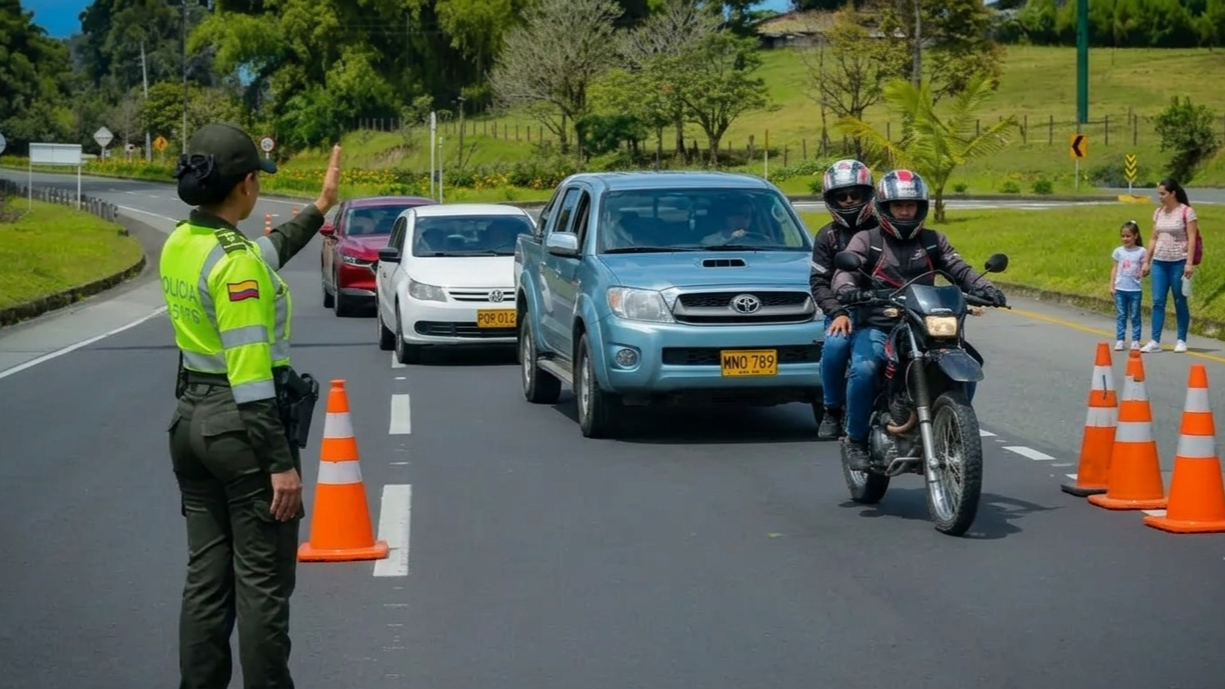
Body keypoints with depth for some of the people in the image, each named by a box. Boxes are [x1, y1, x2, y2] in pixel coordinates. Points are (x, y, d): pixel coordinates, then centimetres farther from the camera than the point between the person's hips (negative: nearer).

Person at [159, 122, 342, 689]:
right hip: (243, 426, -8)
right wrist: (280, 463, -20)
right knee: (262, 583, 1)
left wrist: (318, 209, 33)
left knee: (205, 575, 14)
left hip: (191, 420, 8)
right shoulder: (237, 262, -19)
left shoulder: (179, 244, 6)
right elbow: (250, 374, -22)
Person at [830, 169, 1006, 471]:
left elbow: (959, 270, 6)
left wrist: (984, 288, -15)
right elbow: (845, 269, -8)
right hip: (876, 328, -3)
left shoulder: (933, 241, 17)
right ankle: (856, 439, -14)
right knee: (864, 370, -33)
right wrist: (846, 287, -32)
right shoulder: (866, 240, 7)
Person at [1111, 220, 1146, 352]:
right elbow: (1115, 268, 9)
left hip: (1135, 289, -2)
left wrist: (1142, 273, -22)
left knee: (1135, 316, 4)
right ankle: (1119, 340, 5)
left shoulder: (1141, 251, -1)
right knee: (1120, 315, 3)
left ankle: (1135, 341, 9)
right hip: (1120, 288, 2)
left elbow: (1144, 268, 1)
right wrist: (1111, 285, 5)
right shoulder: (1118, 251, 6)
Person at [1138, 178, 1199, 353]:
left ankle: (1181, 340, 10)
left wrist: (1190, 263, -16)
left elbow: (1192, 238, -9)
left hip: (1178, 262, -5)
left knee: (1180, 302, 2)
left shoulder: (1187, 212, -6)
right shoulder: (1158, 212, 11)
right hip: (1159, 262, 5)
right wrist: (1146, 261, 11)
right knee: (1158, 302, 0)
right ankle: (1155, 341, -2)